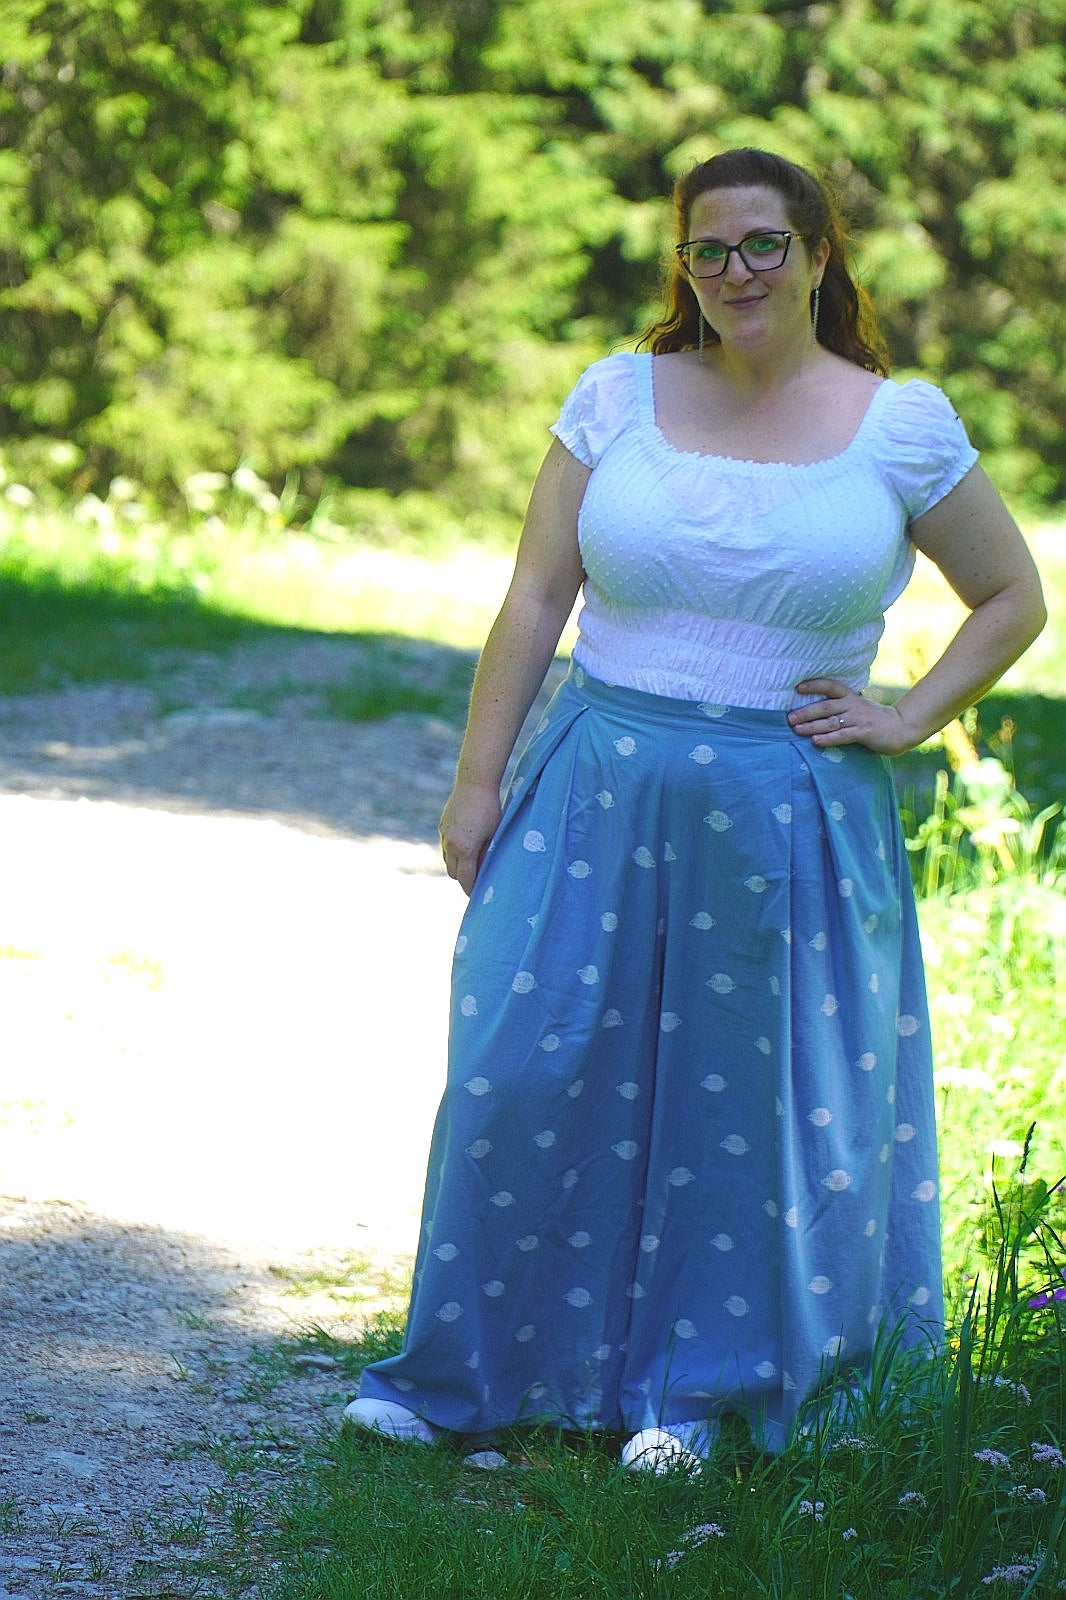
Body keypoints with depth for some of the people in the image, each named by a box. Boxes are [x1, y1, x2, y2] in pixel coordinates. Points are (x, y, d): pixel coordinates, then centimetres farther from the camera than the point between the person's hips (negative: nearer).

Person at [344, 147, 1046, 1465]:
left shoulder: (902, 428, 0)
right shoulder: (618, 398, 3)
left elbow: (1014, 599, 11)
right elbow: (536, 598, 3)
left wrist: (907, 720, 0)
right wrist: (477, 782, 0)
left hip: (789, 821, -1)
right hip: (601, 799, 1)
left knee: (750, 1100, 7)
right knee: (525, 1071, -1)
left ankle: (694, 1384, 22)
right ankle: (465, 1370, 13)